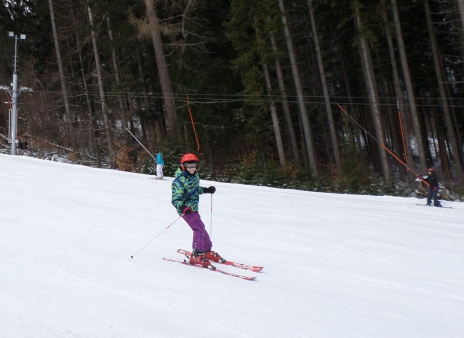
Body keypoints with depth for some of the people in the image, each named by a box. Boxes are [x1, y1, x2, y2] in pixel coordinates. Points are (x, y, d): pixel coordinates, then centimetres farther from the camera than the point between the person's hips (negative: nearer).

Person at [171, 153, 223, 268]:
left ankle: (207, 251, 32)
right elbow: (176, 199, -23)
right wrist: (182, 207, -40)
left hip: (193, 207, 8)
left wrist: (207, 190, 16)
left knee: (200, 228, 16)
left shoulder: (195, 175, 3)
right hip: (185, 209, -8)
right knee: (199, 228, -17)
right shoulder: (179, 181, -21)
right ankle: (196, 255, -12)